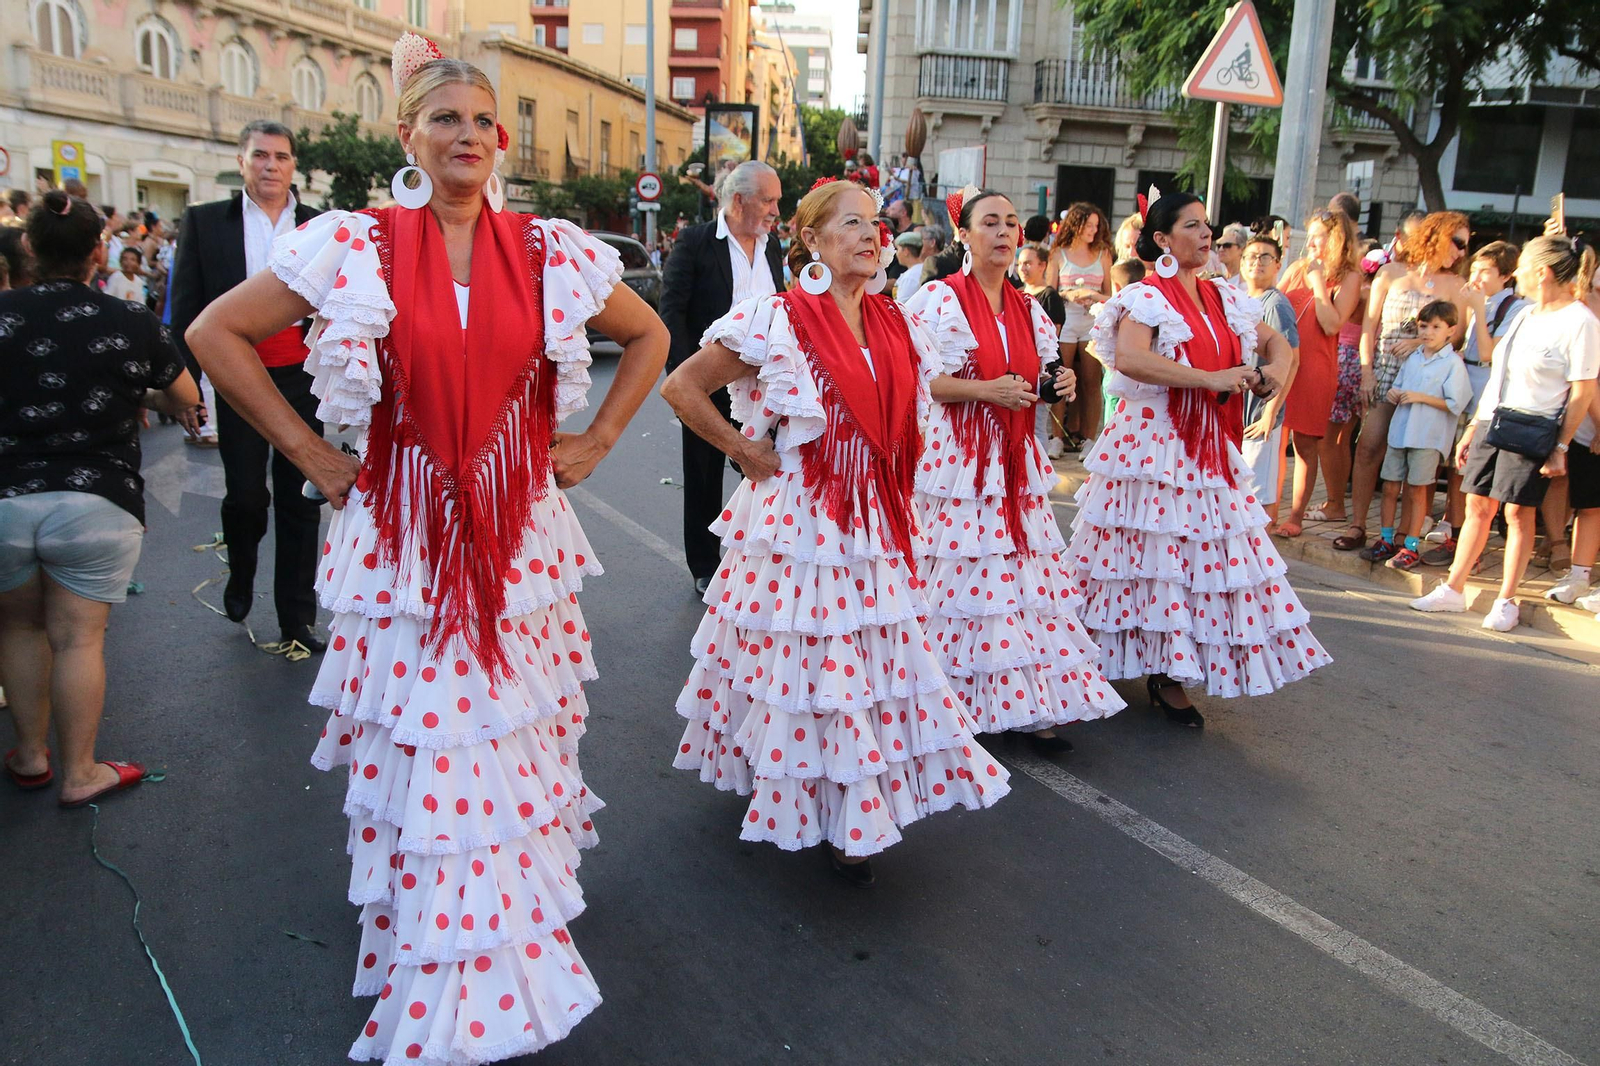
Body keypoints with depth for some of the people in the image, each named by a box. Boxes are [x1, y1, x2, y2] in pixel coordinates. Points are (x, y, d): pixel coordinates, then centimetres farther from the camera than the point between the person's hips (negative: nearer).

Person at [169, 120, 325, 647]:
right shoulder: (205, 222, 4)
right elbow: (186, 309, 2)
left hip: (303, 381, 1)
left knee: (300, 502, 6)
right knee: (245, 495, -2)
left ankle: (297, 620, 17)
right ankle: (240, 575, 32)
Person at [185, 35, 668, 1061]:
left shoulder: (553, 252, 3)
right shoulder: (356, 246, -2)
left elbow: (649, 335, 16)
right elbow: (216, 333, 3)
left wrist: (593, 444, 8)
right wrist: (310, 452, -1)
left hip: (521, 534, 2)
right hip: (403, 537, -1)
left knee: (517, 741, 10)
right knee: (425, 755, 4)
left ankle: (512, 962, 31)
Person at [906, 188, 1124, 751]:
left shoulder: (1027, 310, 13)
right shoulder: (938, 298, -5)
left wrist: (1059, 383, -2)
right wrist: (985, 390, -20)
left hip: (1015, 462, 6)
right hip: (955, 458, -6)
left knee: (1027, 580, 3)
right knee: (963, 576, -3)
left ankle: (1027, 705, 11)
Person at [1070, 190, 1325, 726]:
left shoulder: (1225, 299, 13)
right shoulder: (1146, 297, -7)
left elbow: (1275, 339, 26)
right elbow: (1128, 358, -26)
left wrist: (1276, 367, 2)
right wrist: (1212, 379, -25)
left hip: (1208, 448, 7)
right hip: (1151, 443, -6)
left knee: (1203, 556, 5)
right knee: (1149, 555, -4)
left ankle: (1170, 675, 15)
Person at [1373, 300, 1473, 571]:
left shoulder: (1453, 363, -7)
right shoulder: (1412, 359, 12)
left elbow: (1455, 404, -13)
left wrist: (1421, 397, -16)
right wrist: (1393, 394, 1)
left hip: (1428, 436, -6)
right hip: (1400, 431, 6)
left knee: (1417, 490, 0)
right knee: (1390, 487, 7)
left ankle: (1411, 547, 7)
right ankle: (1386, 539, 19)